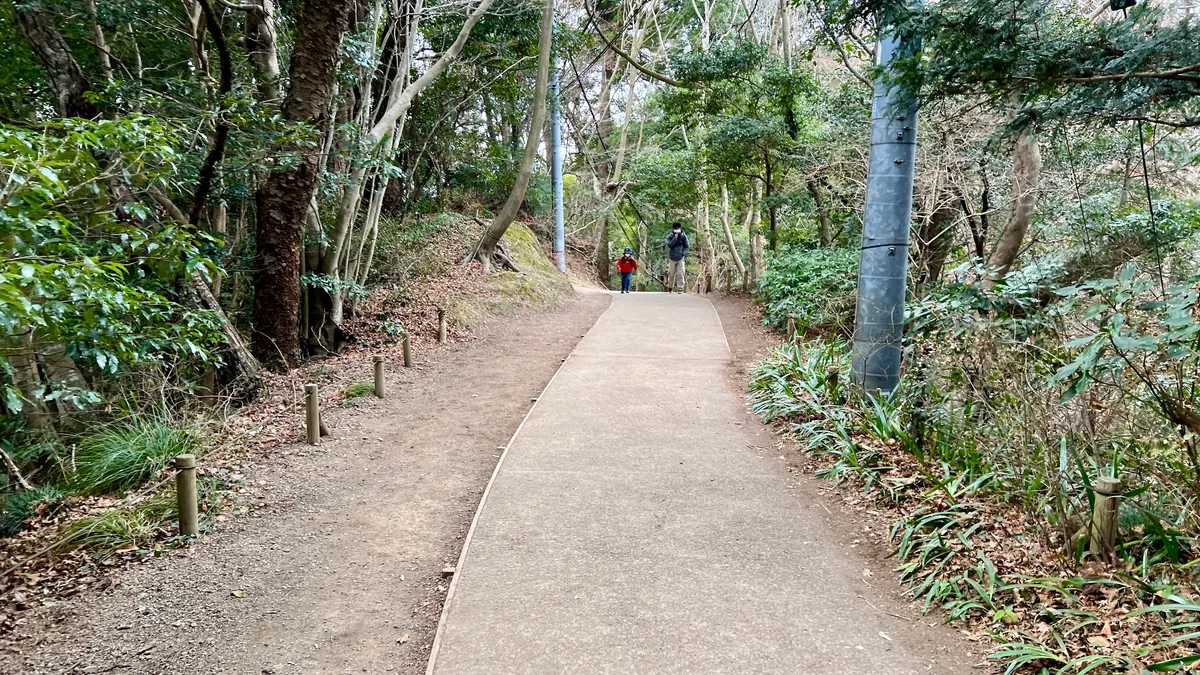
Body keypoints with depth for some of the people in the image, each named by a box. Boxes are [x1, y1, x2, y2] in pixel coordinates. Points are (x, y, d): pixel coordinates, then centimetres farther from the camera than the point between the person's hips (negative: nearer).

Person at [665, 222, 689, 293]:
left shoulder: (684, 236, 0)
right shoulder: (670, 236, 0)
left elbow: (687, 247, 4)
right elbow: (669, 245, -14)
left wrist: (683, 253, -11)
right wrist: (675, 238, -22)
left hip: (681, 258, -1)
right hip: (672, 258, 1)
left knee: (680, 274, -9)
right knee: (671, 274, 7)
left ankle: (680, 288, -5)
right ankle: (670, 287, 24)